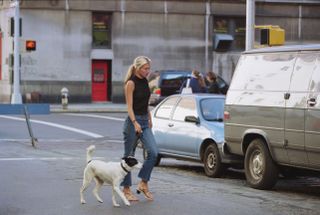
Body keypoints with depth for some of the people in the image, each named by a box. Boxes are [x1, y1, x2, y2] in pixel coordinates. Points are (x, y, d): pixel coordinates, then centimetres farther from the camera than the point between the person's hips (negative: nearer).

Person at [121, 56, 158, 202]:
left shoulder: (145, 81, 10)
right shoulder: (131, 83, -13)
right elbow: (129, 106, -19)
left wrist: (149, 119, 20)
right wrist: (135, 123, -30)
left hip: (144, 121, 7)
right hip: (133, 121, -7)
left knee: (153, 153, -7)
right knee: (129, 156, 2)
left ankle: (143, 184, 4)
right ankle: (126, 189, 11)